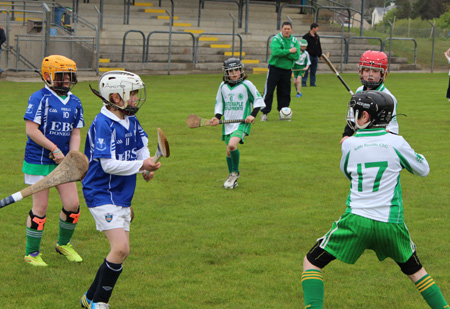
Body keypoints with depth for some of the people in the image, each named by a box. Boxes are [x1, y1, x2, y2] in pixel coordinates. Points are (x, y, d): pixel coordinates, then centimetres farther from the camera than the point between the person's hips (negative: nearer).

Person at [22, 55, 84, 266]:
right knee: (40, 207, -2)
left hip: (62, 161, 6)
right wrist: (55, 150, -16)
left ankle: (63, 244, 28)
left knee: (72, 205, 2)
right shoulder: (40, 98, -11)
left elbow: (75, 133, 10)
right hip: (38, 161, -6)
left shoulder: (75, 102, 8)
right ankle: (32, 253, 13)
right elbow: (31, 130, -16)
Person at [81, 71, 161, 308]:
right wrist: (140, 165, -20)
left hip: (122, 197, 9)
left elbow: (142, 148, 19)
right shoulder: (103, 124, -19)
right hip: (102, 194, -9)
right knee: (120, 249, -18)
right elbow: (109, 165, -23)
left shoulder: (131, 121, 7)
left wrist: (147, 168, -2)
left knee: (121, 251, 11)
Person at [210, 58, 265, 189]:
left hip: (242, 123, -5)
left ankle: (235, 172, -4)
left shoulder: (247, 85, -4)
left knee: (232, 145, -25)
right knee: (228, 151, 5)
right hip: (228, 123, 5)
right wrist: (217, 117, 3)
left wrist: (252, 115, -7)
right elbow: (219, 103, 18)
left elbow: (258, 100, 4)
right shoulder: (223, 86, 7)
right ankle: (232, 179, 22)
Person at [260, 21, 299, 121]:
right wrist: (289, 51, -16)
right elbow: (275, 51, -24)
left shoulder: (294, 41, 4)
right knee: (268, 91, -5)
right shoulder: (276, 39, -7)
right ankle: (264, 113, 0)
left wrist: (283, 53, -16)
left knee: (285, 92, 7)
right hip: (274, 68, -4)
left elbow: (296, 56, -8)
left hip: (287, 70, 4)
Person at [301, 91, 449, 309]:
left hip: (356, 221, -2)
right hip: (391, 224, 2)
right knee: (415, 270, 24)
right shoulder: (396, 143, -2)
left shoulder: (349, 144, -1)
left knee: (312, 262, 9)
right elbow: (423, 170, 11)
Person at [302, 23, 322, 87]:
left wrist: (320, 55, 19)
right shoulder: (306, 36, -7)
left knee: (313, 71, 9)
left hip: (315, 56, 7)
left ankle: (312, 83, 14)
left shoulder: (317, 37, 15)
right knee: (306, 70, -6)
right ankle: (303, 82, -3)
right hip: (309, 55, -7)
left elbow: (319, 46, 22)